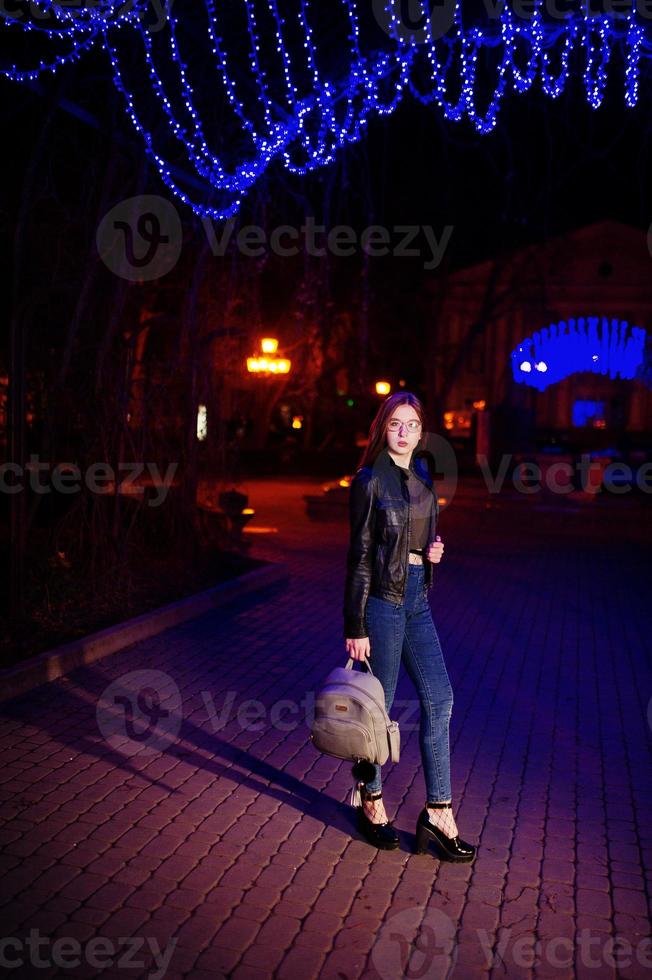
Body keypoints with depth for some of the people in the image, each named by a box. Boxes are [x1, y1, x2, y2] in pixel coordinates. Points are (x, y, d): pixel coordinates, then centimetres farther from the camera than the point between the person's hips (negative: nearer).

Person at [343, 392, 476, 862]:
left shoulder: (422, 474, 10)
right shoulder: (370, 480, -10)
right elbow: (360, 555, -12)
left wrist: (433, 549, 0)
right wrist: (355, 627, -14)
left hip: (417, 598, 7)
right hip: (382, 598, -7)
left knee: (440, 700, 4)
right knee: (378, 704, 5)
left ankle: (438, 812, 13)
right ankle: (371, 802, 24)